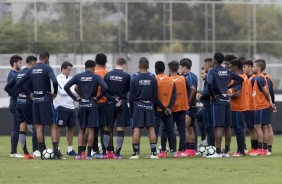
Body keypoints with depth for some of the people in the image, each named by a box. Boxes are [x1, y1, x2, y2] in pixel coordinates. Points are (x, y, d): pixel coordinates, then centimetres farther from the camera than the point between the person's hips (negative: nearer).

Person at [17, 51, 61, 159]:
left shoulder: (31, 70, 8)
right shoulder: (47, 68, -9)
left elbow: (19, 84, 8)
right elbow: (54, 81, -25)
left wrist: (29, 93, 12)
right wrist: (55, 92, -8)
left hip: (35, 100, 5)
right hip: (46, 100, -5)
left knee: (39, 126, 8)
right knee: (53, 126, -1)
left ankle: (42, 152, 7)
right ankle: (56, 152, -9)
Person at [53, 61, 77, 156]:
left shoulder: (71, 79, 14)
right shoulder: (58, 79, -6)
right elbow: (62, 91, -15)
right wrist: (74, 91, -8)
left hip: (71, 106, 7)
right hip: (61, 106, -7)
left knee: (70, 128, 10)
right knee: (59, 128, -3)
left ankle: (70, 149, 18)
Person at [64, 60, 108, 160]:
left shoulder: (78, 76, 4)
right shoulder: (96, 77, -3)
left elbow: (66, 87, -2)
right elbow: (105, 88, -17)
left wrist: (75, 98, 2)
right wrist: (97, 98, -5)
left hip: (82, 105, 2)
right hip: (92, 105, -2)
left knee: (81, 129, 9)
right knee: (90, 129, 0)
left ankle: (80, 153, 1)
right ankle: (88, 154, -3)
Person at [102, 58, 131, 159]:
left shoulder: (107, 75, 1)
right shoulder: (126, 76, -5)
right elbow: (128, 90, 8)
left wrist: (113, 99, -3)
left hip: (110, 104, 2)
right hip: (122, 103, -2)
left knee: (107, 128, 10)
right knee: (120, 128, 0)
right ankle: (117, 153, -2)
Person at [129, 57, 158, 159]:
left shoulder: (134, 80, -2)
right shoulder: (153, 80, 2)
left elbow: (131, 97, 0)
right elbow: (156, 97, 5)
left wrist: (131, 110, 8)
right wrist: (155, 109, 14)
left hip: (138, 106, -1)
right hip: (150, 105, 1)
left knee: (136, 129, -2)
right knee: (151, 129, 1)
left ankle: (135, 153, -5)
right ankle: (153, 153, -1)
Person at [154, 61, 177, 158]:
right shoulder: (171, 80, 6)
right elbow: (174, 96, 0)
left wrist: (164, 108, -11)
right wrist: (169, 107, -7)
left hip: (158, 110, -4)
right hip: (168, 111, 4)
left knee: (154, 131, -2)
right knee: (170, 130, 9)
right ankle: (174, 151, 6)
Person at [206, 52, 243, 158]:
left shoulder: (212, 71, -9)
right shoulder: (227, 72, 10)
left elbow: (209, 83, -27)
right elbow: (240, 79, 16)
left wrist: (212, 95, -13)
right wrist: (228, 87, 12)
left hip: (218, 101, -6)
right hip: (226, 100, 6)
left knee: (218, 127, -8)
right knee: (227, 126, 10)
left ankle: (218, 152, -11)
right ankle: (226, 151, 16)